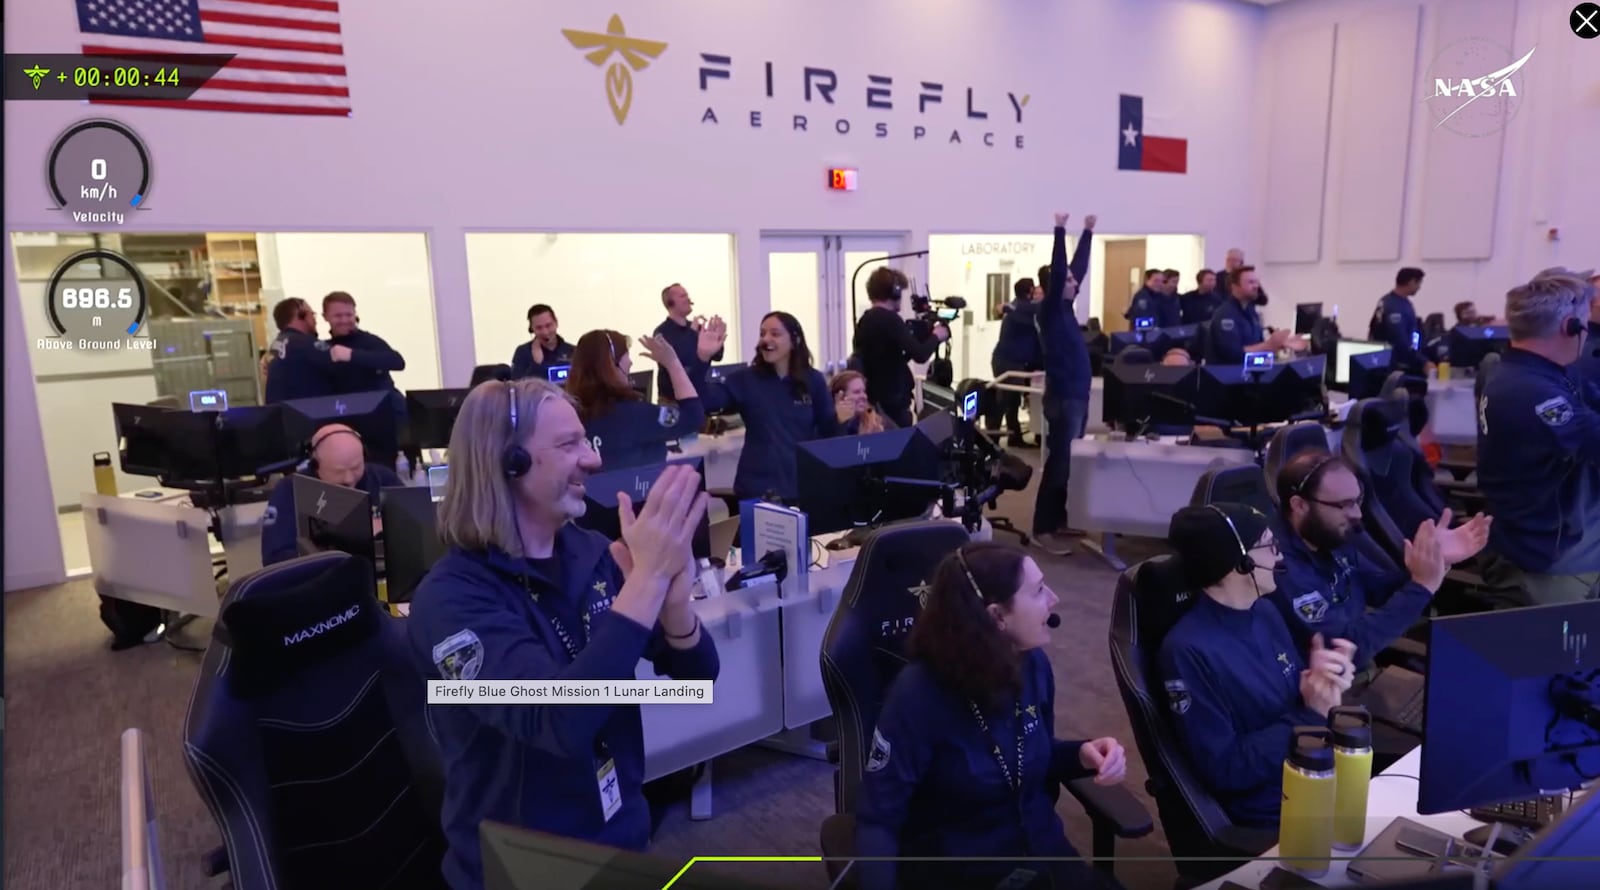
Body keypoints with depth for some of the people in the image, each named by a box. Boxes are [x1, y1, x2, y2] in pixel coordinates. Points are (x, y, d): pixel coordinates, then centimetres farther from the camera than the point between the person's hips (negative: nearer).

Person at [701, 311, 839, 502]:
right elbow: (701, 401, -16)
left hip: (804, 486, 1)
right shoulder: (745, 379, -1)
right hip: (758, 488, -1)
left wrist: (841, 420, -16)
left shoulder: (813, 380, 3)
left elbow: (829, 432, 6)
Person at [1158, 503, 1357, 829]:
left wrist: (1324, 678, -8)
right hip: (1270, 818, -7)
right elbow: (1223, 770, -18)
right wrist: (1310, 716, -18)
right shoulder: (1189, 651, -18)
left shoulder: (1265, 612, 5)